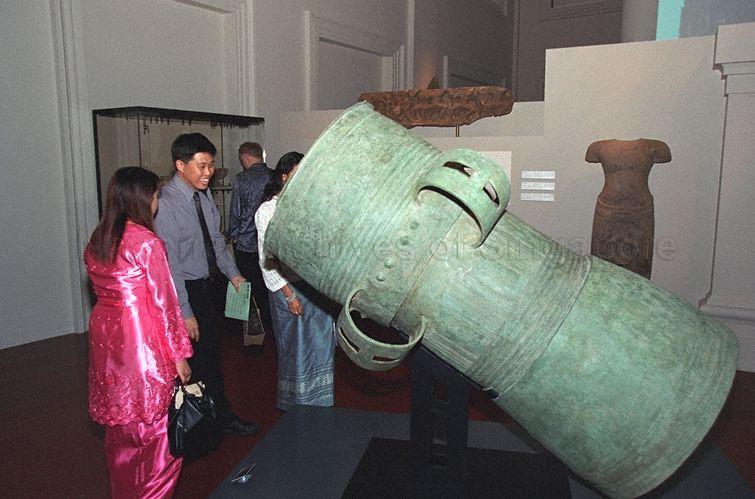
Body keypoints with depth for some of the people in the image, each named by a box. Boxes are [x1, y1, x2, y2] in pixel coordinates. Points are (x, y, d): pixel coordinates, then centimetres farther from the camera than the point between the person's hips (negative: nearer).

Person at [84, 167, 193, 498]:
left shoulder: (95, 241, 7)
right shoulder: (147, 242, -16)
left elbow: (101, 290, 11)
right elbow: (164, 304, -14)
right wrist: (179, 355, -8)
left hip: (104, 337, 8)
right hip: (142, 341, -8)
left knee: (120, 427, 21)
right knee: (155, 428, 6)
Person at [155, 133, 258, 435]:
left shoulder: (204, 194, 2)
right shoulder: (166, 204, -21)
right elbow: (170, 264, -22)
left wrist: (232, 273, 4)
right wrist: (185, 312, -21)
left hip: (211, 284, 8)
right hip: (188, 290, -8)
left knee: (211, 350, 18)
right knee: (202, 356, 4)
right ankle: (222, 417, 22)